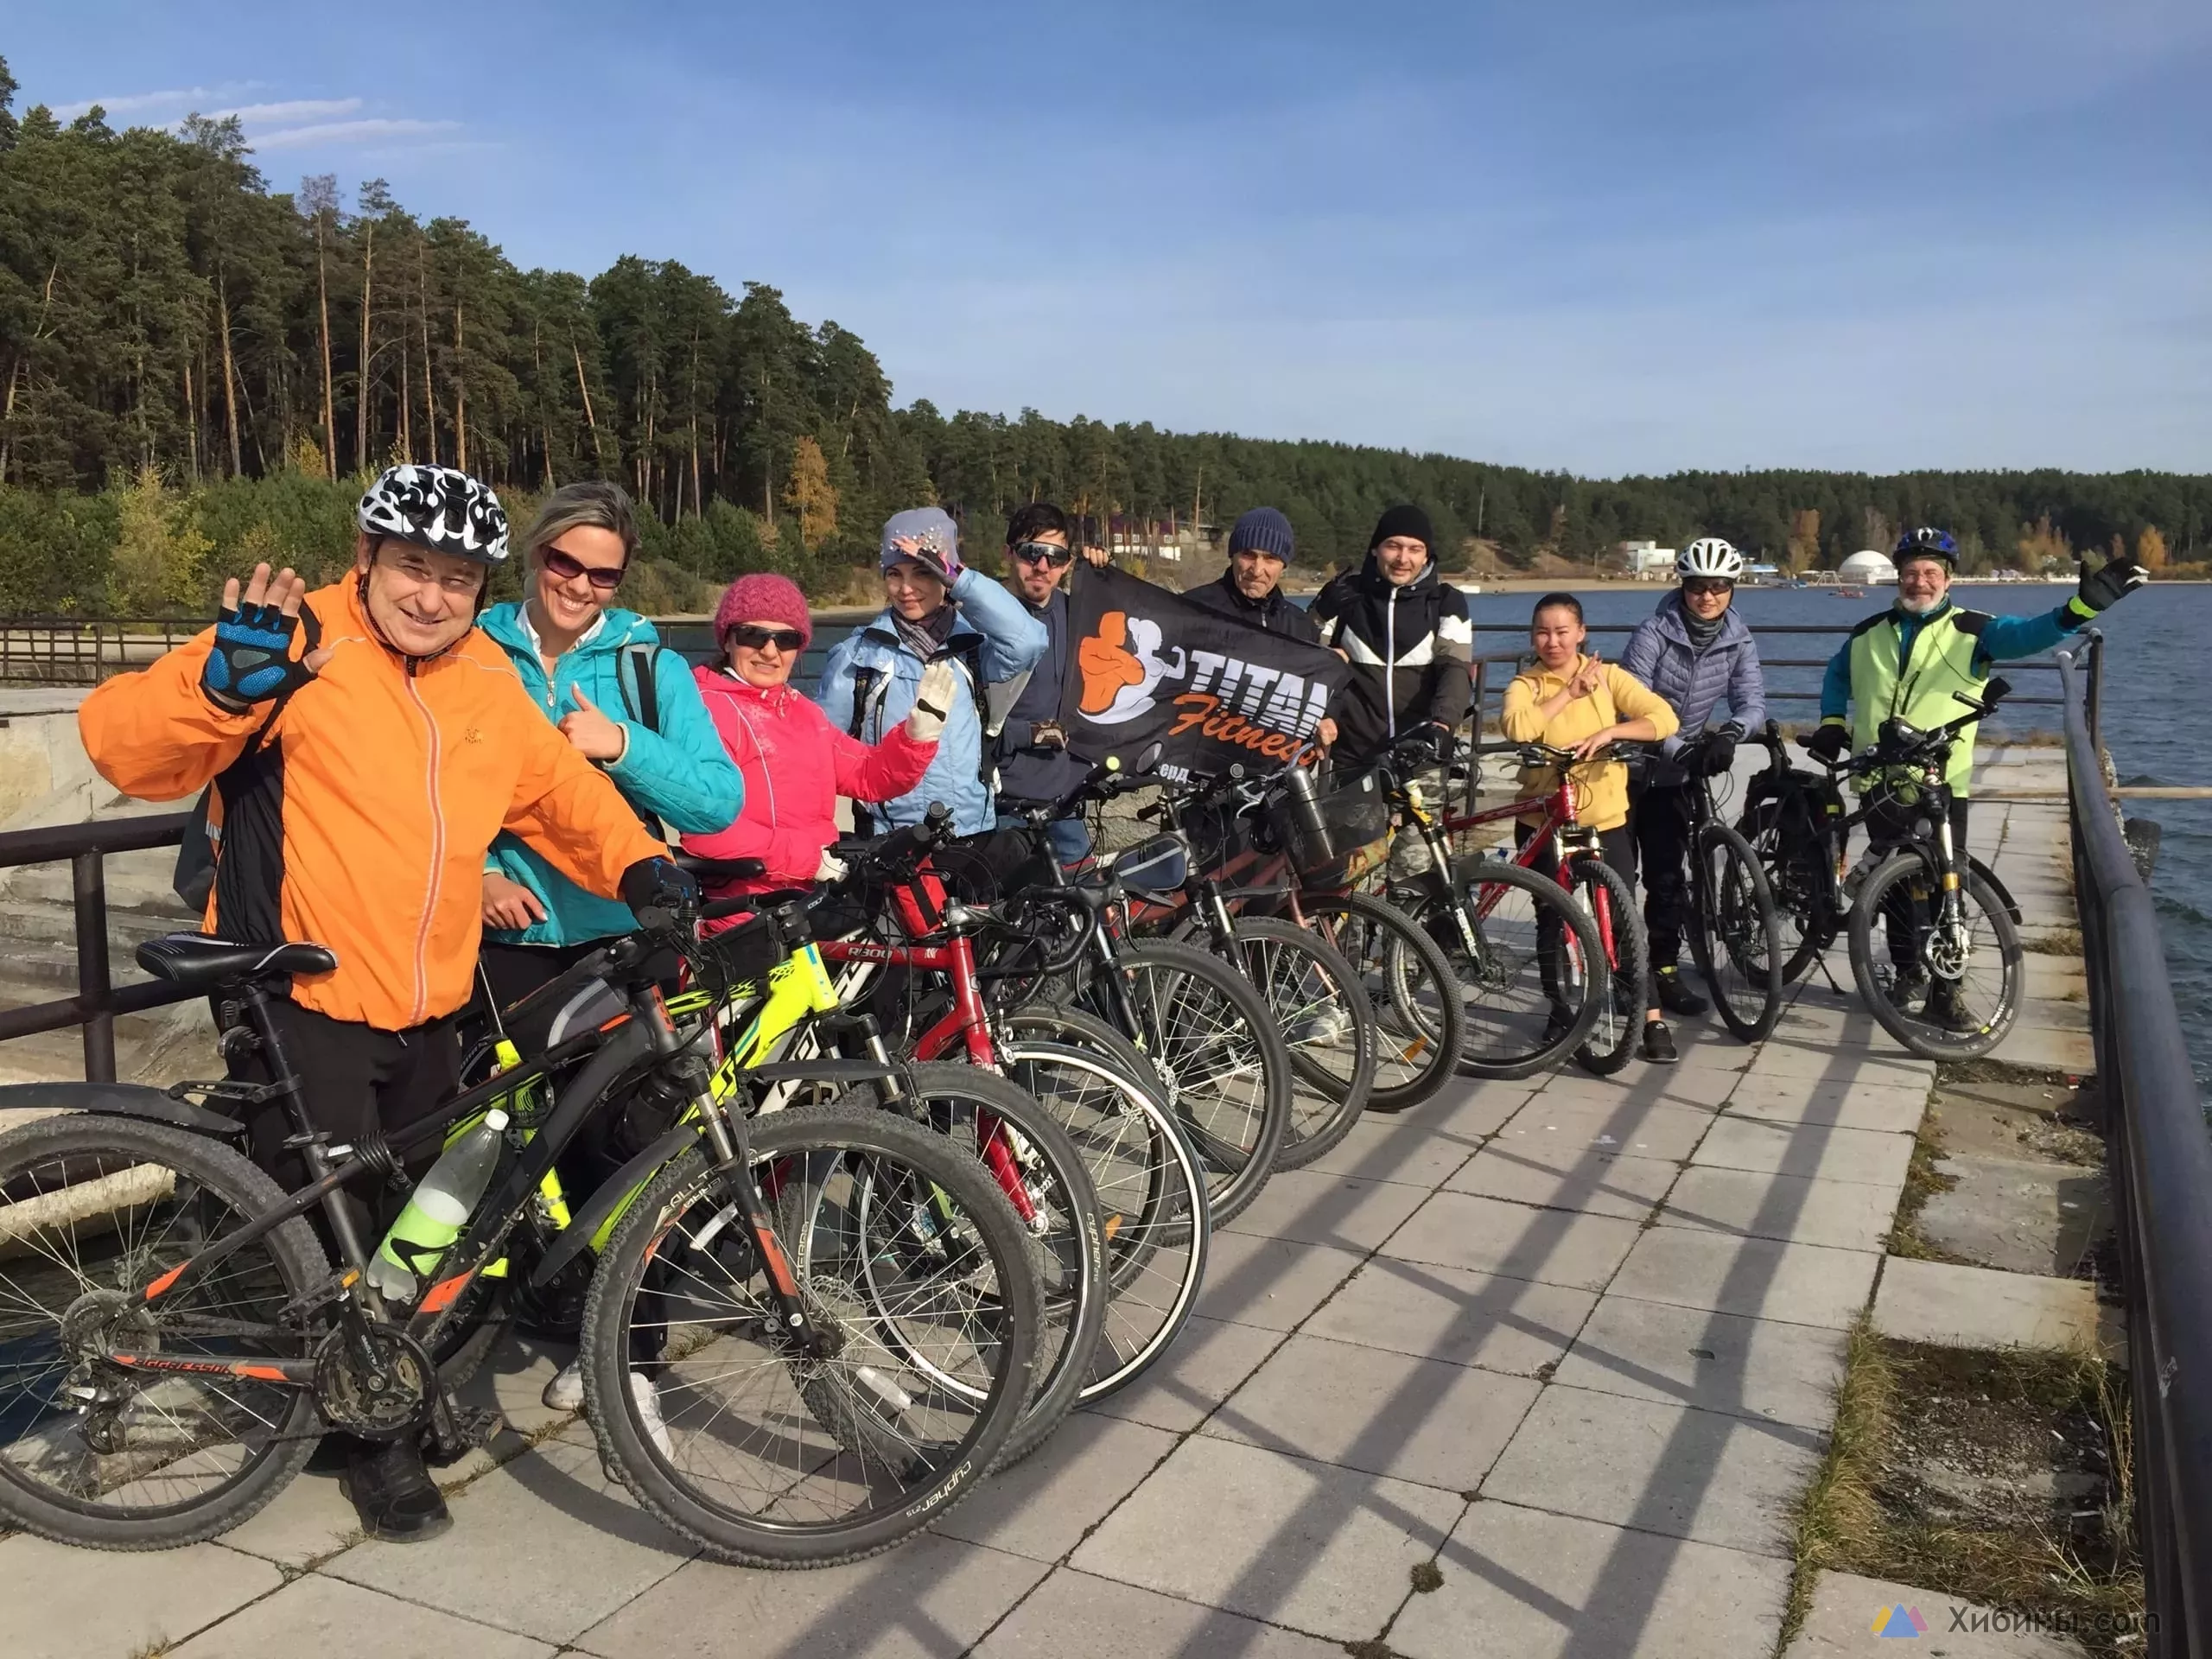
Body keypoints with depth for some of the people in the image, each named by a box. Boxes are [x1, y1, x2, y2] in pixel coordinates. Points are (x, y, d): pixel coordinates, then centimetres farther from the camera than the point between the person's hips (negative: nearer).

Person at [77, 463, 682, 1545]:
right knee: (335, 1233, 1)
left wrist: (637, 864, -2)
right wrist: (225, 687, -38)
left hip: (428, 1007, 6)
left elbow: (561, 788, 15)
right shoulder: (301, 653, -13)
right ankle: (376, 1437, 24)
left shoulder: (485, 678, 6)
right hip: (302, 1000, -6)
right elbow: (124, 742, -19)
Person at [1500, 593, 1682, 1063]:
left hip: (1606, 820, -1)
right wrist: (1569, 693, -19)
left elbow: (1664, 718, -11)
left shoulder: (1607, 676, 1)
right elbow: (1516, 727, -22)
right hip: (1543, 822, 1)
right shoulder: (1525, 685, 0)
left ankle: (1651, 1020, 3)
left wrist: (1608, 732, -24)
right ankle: (1561, 1011, 28)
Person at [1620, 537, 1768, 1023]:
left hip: (1677, 773, 4)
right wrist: (1679, 749, -32)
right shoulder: (1654, 632, -15)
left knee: (1669, 874, 7)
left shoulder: (1739, 642, -2)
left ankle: (1665, 969, 16)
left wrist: (1729, 732, -31)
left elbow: (1752, 702, -9)